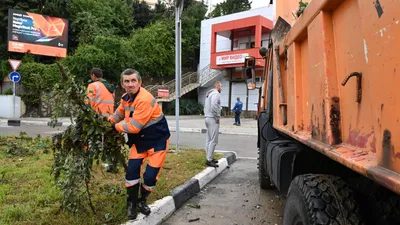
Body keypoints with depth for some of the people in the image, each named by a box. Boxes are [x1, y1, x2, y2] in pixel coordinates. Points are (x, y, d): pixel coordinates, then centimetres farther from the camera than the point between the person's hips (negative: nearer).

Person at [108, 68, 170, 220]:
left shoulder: (145, 99, -30)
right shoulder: (126, 98, -2)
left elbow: (133, 127, -29)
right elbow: (118, 114, 15)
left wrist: (115, 127, -13)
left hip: (157, 140, -6)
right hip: (140, 140, 7)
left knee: (150, 175, -3)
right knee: (132, 170, 0)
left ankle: (142, 201, 26)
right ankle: (132, 203, 21)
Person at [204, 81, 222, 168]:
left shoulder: (209, 93, 20)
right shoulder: (216, 93, -11)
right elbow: (214, 106, -26)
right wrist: (217, 117, -16)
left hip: (208, 118, 10)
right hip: (213, 119, -10)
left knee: (208, 140, 13)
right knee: (213, 140, -8)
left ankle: (209, 158, 20)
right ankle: (209, 160, -8)